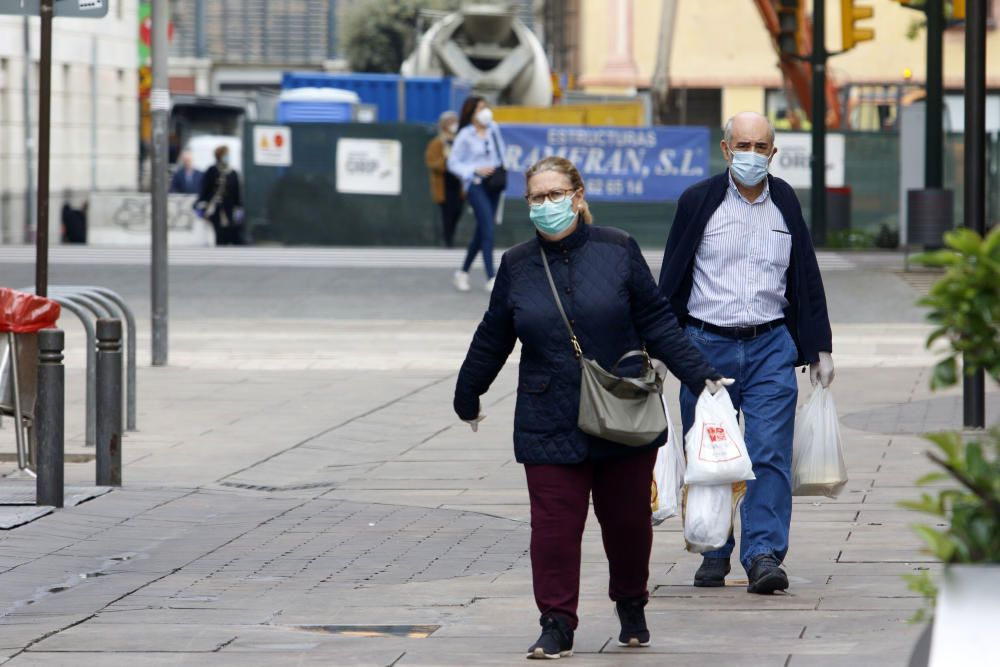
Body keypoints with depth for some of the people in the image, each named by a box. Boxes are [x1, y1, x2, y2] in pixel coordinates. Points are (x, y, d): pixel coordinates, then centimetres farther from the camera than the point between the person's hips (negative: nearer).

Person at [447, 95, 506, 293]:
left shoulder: (493, 129, 7)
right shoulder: (465, 136, -9)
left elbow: (500, 150, 21)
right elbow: (453, 163, -6)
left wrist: (501, 170, 5)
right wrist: (476, 170, -17)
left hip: (493, 184, 7)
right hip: (475, 185, -7)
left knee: (482, 232, 12)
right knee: (488, 228, -15)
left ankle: (462, 273, 29)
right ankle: (491, 279, -15)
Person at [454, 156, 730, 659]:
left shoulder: (617, 251, -1)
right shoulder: (517, 265, 4)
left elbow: (657, 323, 2)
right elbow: (492, 339, 15)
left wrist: (701, 377, -2)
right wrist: (467, 398, 24)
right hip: (550, 424, 1)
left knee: (627, 519, 8)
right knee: (554, 524, -5)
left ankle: (631, 608, 30)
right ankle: (557, 624, 4)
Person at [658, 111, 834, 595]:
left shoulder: (785, 203, 8)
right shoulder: (698, 202, 1)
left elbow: (806, 278, 14)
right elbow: (672, 279, 3)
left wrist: (819, 349, 12)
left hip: (770, 347, 1)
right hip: (707, 346, -1)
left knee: (769, 454, -10)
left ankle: (764, 555, -12)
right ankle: (714, 555, 17)